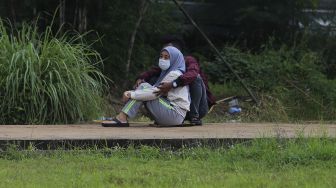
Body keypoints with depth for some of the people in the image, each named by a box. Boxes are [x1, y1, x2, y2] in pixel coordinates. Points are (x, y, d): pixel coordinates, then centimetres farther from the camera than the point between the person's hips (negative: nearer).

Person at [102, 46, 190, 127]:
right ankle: (122, 118, -12)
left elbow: (156, 92, -18)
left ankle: (122, 118, -24)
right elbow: (155, 90, 14)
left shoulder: (174, 74, -9)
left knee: (144, 87, -13)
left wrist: (132, 94, -17)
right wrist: (131, 93, 0)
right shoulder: (167, 73, 22)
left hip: (175, 115, -9)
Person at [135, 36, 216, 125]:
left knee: (196, 78, -29)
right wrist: (141, 78, -33)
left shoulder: (189, 60, -13)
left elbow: (192, 74, -37)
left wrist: (172, 84, -50)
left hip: (199, 107, -5)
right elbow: (152, 72, -9)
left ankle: (195, 117, -21)